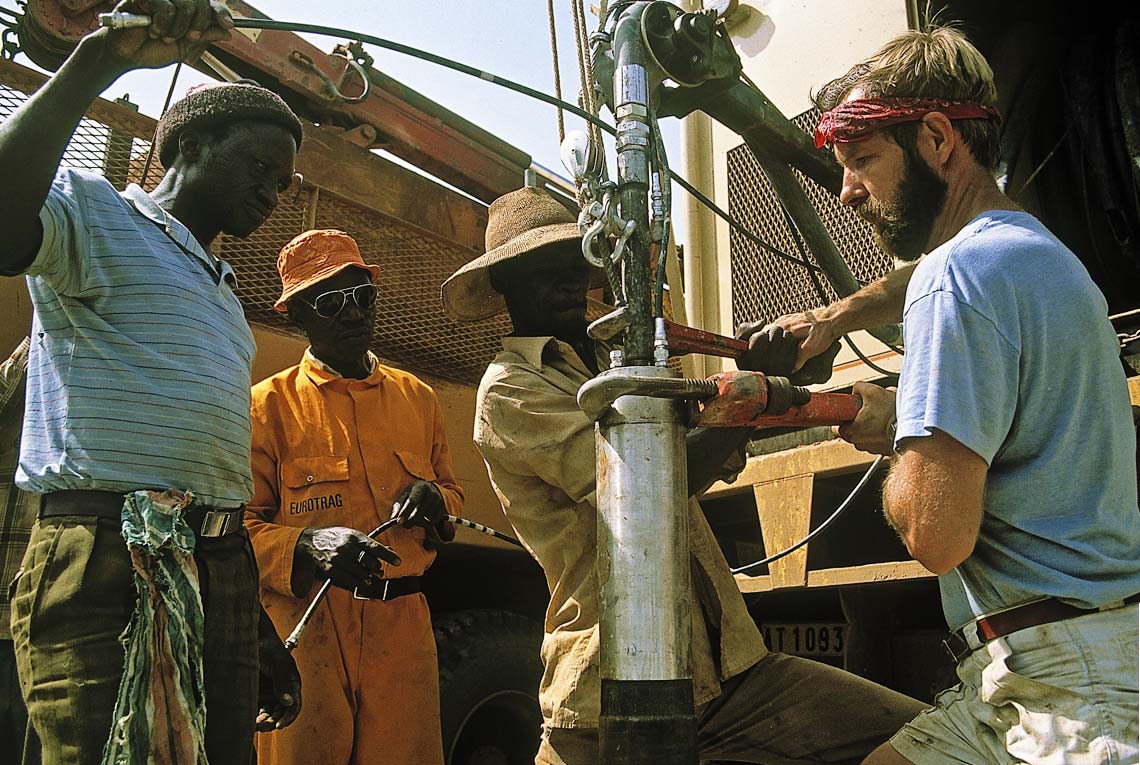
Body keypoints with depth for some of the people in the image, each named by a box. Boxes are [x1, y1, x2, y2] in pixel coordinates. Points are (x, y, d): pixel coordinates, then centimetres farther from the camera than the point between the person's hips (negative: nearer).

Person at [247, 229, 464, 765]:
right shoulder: (268, 407, 2)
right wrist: (306, 548, -21)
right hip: (305, 628, -3)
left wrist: (435, 498, -1)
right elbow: (237, 528, -2)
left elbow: (453, 494, 23)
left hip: (403, 626, 3)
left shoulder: (417, 398, 14)